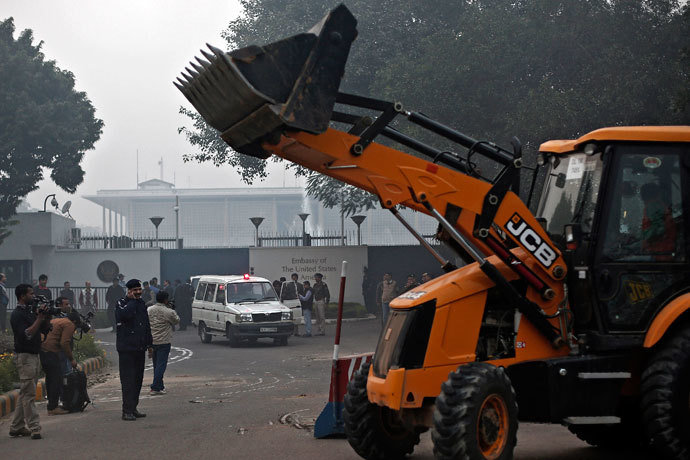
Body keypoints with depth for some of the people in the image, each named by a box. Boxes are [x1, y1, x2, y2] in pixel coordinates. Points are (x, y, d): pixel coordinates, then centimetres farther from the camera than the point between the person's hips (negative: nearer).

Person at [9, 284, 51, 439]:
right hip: (24, 356, -9)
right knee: (29, 393, -10)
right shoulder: (18, 314, -12)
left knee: (25, 393, 11)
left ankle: (16, 427, 15)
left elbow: (45, 330, 17)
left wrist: (46, 317, 0)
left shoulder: (30, 312, 16)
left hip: (34, 356, 9)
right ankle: (34, 428, -12)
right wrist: (39, 318, -22)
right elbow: (27, 334, -23)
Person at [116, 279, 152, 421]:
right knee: (128, 380, -10)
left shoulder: (141, 304, 17)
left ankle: (133, 408, 17)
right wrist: (132, 300, -16)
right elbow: (125, 315, -29)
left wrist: (149, 344, 23)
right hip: (127, 349, -7)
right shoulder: (122, 303, -6)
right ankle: (127, 411, -10)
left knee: (138, 379, 9)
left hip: (140, 348, 7)